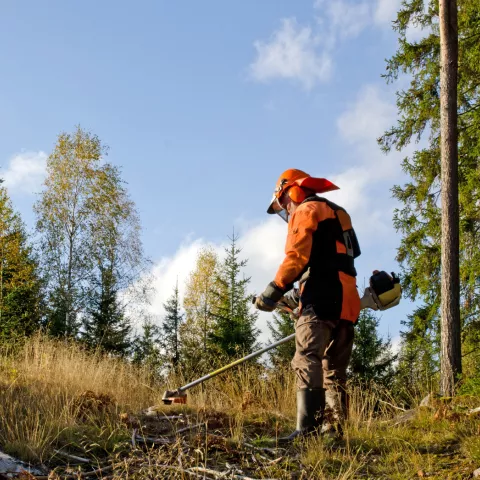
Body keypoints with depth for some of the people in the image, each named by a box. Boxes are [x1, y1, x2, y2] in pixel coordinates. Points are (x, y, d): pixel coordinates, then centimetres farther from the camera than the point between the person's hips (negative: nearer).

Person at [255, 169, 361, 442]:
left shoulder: (306, 210, 3)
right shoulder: (337, 213, 31)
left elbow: (297, 256, -12)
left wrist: (274, 291, -11)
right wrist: (301, 296, 28)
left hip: (321, 299, -10)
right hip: (346, 301, 10)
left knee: (308, 363, -18)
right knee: (335, 371, 11)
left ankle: (308, 430, -28)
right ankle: (339, 431, 9)